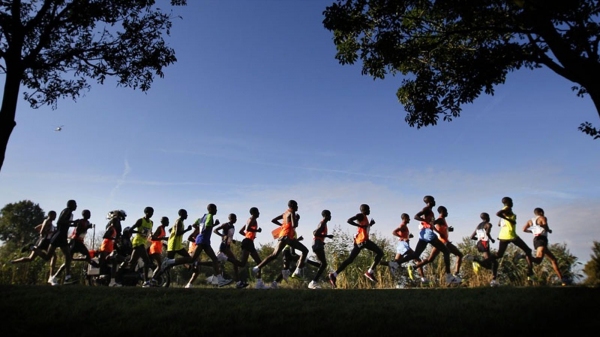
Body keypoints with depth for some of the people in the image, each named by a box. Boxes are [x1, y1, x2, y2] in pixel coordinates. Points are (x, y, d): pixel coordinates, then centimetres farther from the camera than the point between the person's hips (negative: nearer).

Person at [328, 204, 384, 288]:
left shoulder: (365, 218, 25)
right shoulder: (360, 215, -3)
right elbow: (349, 220, -18)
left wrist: (370, 224, 20)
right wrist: (361, 226, -20)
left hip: (359, 240, 10)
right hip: (363, 240, -10)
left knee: (350, 259, 6)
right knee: (380, 252, -4)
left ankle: (334, 274, 1)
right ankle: (370, 272, -9)